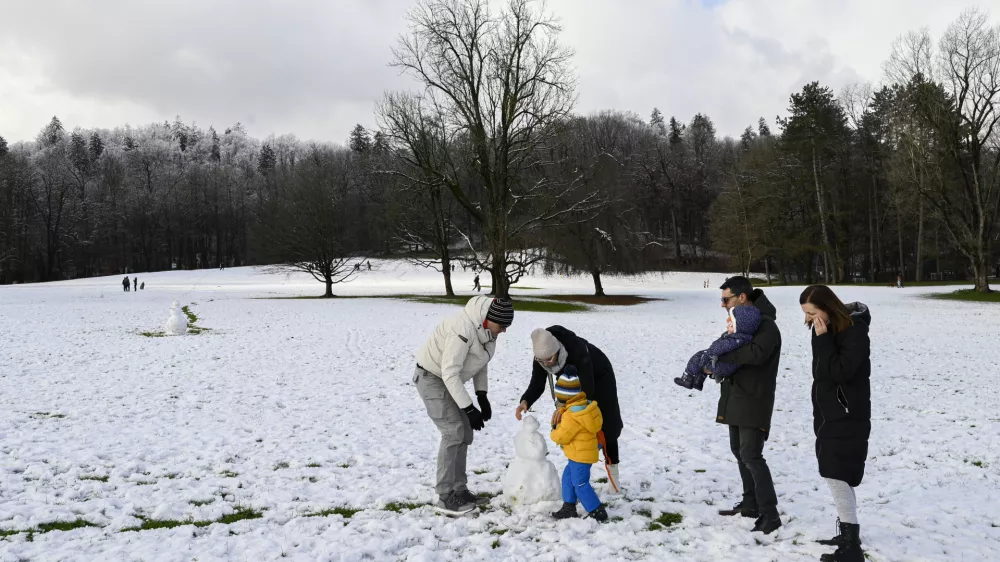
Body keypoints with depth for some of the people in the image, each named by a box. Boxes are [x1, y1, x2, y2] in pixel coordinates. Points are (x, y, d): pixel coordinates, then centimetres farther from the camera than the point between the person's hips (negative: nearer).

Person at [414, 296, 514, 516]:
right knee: (453, 432, -14)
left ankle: (459, 490, 16)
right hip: (432, 377, -9)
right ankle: (445, 498, -7)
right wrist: (468, 408, -29)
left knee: (464, 433, 7)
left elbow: (479, 360, 9)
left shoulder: (487, 328, -5)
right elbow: (449, 372, -32)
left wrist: (482, 395, 2)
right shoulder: (464, 329, -33)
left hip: (449, 379, 9)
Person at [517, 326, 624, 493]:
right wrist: (525, 401, -43)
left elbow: (587, 389, -46)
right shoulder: (540, 357, -29)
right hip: (575, 382, 4)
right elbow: (536, 385, -23)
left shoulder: (578, 352, -45)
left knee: (606, 427, 2)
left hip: (599, 378, -4)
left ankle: (613, 474, 19)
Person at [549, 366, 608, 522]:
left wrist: (553, 433, 1)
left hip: (581, 455, -10)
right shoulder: (585, 405, 5)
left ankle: (597, 512, 3)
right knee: (568, 477, 19)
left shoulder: (571, 416, -26)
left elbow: (562, 436, -19)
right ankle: (568, 508, 25)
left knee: (580, 484, -3)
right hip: (582, 453, 10)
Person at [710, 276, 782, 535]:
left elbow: (757, 353, -33)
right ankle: (751, 504, 27)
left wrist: (719, 356, -24)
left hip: (755, 400, -10)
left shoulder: (766, 324, -16)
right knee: (739, 450, 15)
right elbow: (731, 351, 16)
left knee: (751, 455, -12)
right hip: (736, 397, 10)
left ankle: (770, 514, -7)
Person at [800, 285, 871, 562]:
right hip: (829, 415, 9)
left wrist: (823, 338, -25)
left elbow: (841, 371, -25)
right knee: (838, 479, 14)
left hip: (848, 418, -9)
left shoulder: (855, 330, -18)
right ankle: (846, 533, 25)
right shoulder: (824, 328, 7)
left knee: (837, 477, -11)